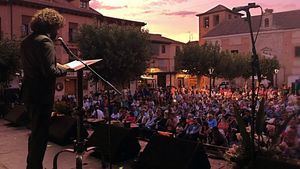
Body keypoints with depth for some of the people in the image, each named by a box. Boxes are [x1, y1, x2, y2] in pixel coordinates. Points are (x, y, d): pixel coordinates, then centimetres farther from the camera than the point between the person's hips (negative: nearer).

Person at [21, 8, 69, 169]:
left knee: (36, 131, 22)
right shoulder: (45, 41, -16)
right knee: (41, 133, 1)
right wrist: (63, 69, -6)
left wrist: (56, 65, 13)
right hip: (42, 94, -10)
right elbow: (49, 71, -23)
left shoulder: (26, 41, 13)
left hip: (29, 92, 10)